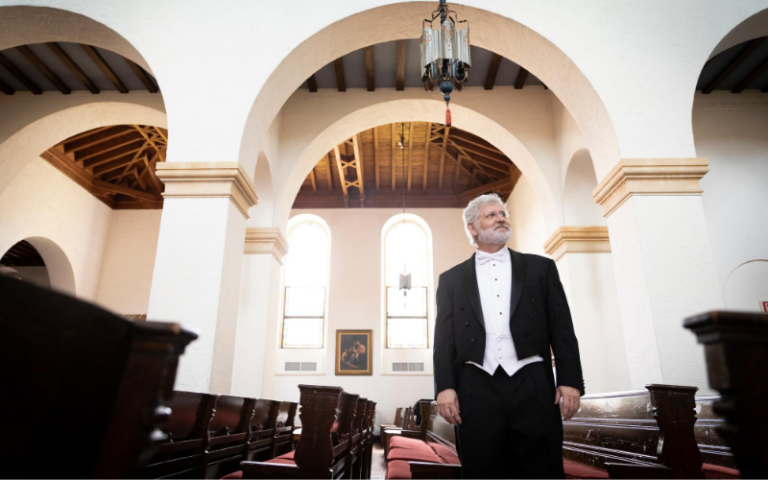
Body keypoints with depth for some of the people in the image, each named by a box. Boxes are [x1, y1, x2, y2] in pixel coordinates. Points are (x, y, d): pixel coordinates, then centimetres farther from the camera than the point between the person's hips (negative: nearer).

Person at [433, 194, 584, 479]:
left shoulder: (540, 268, 13)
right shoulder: (452, 279, 13)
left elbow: (562, 328, 8)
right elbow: (445, 338, 7)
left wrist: (570, 380, -1)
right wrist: (445, 387, -3)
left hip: (532, 385, 0)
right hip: (477, 389, 0)